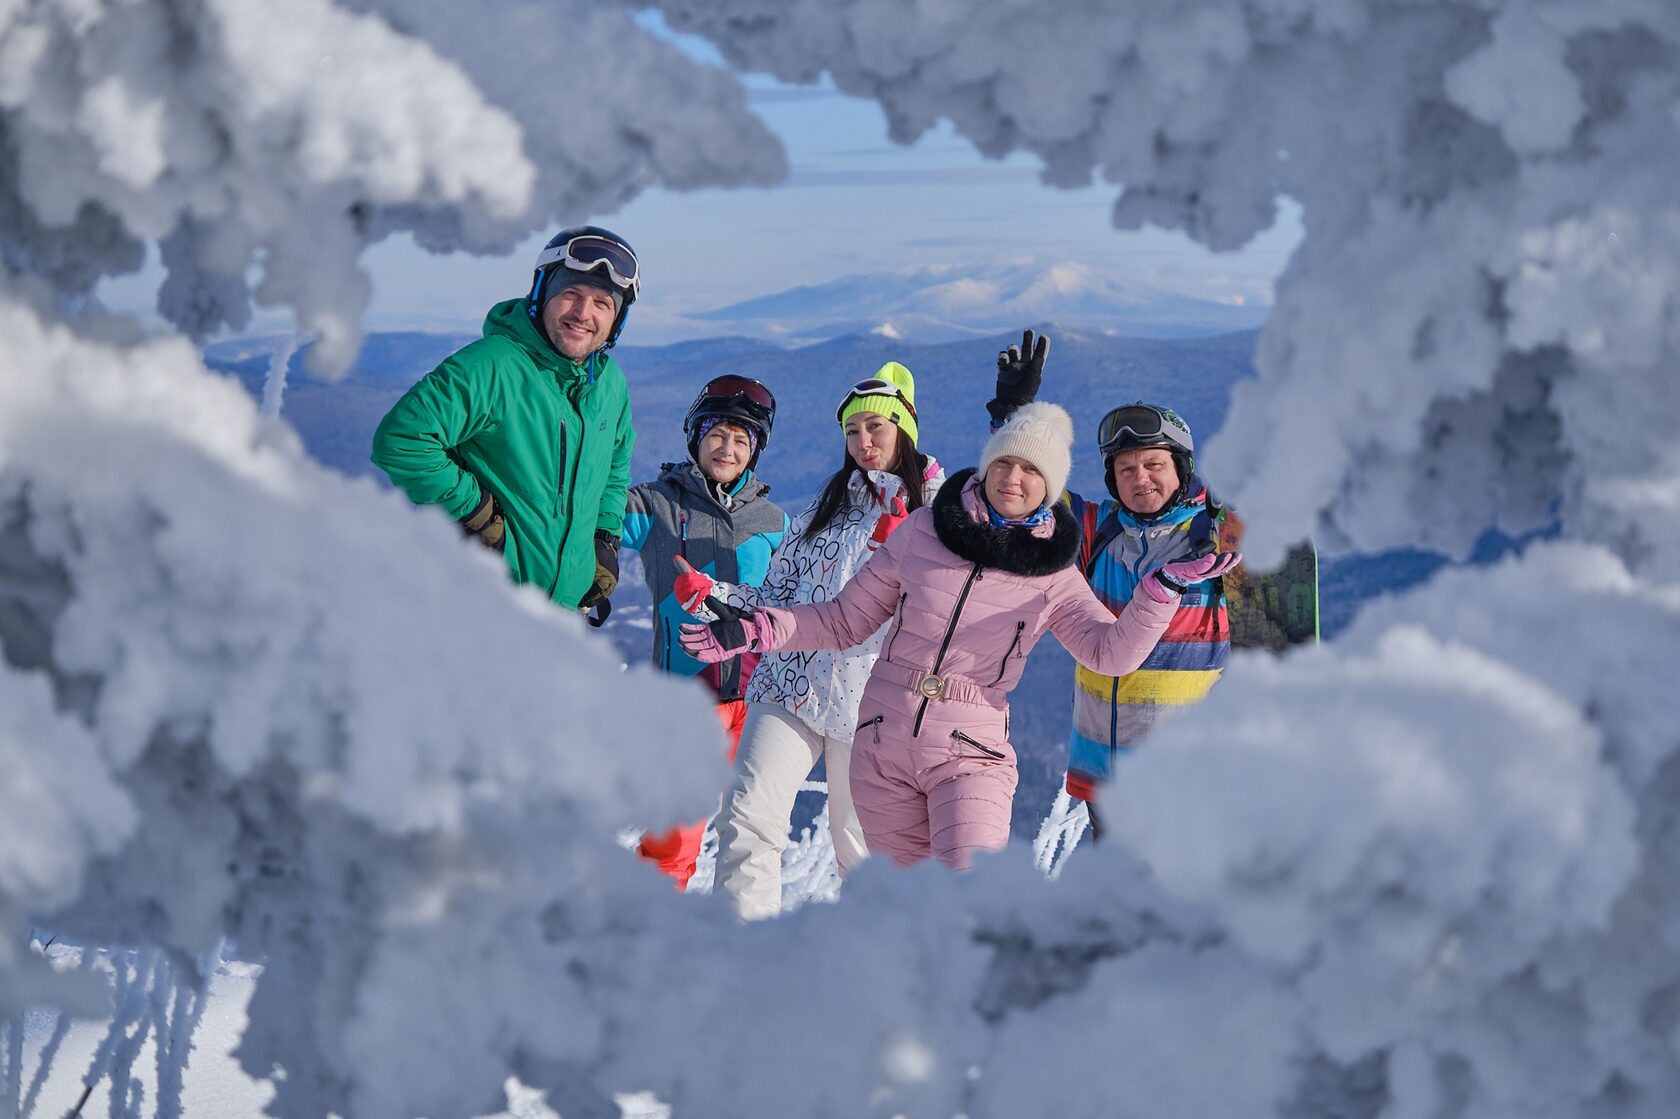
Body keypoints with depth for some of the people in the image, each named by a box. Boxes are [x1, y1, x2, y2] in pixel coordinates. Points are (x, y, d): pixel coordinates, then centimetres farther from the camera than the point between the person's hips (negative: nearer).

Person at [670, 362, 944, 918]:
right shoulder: (826, 506, 17)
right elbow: (779, 596, 17)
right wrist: (713, 595, 2)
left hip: (872, 700, -3)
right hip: (792, 679, 3)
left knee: (862, 847, 3)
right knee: (748, 816, -14)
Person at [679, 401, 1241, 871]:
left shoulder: (1053, 574, 2)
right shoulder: (924, 530, 3)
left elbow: (1113, 652, -13)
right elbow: (846, 619, 11)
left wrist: (1166, 586, -28)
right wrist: (756, 631, -2)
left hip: (971, 752, -2)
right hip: (883, 741, 2)